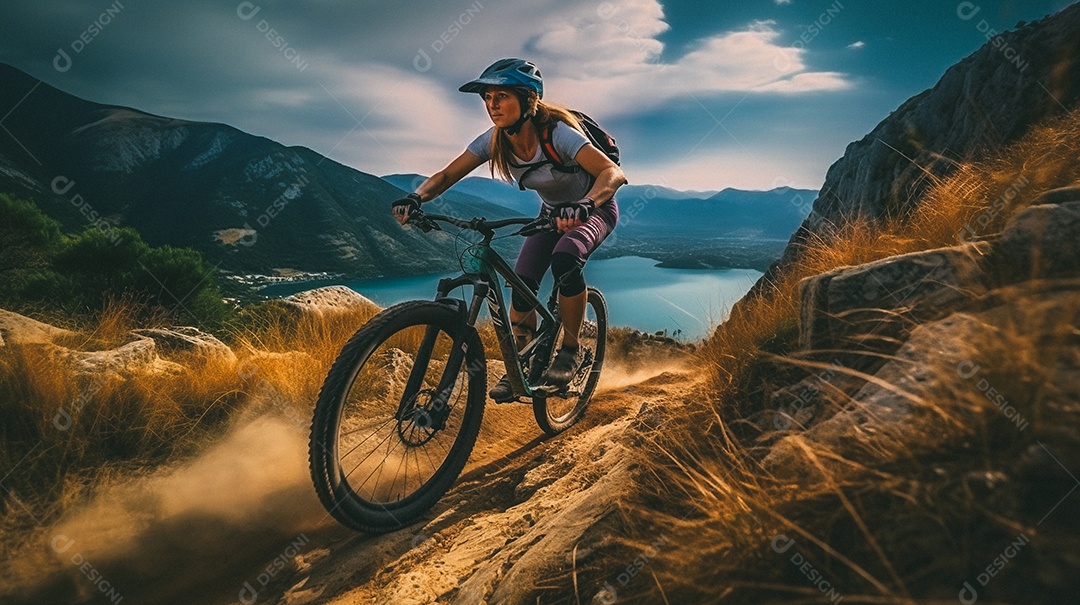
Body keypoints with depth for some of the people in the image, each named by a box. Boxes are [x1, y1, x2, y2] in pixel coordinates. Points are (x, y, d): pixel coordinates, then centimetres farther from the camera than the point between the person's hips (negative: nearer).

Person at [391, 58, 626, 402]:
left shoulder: (557, 133, -32)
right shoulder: (495, 141, -16)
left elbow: (614, 173, -44)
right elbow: (447, 175, -15)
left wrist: (584, 204, -63)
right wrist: (416, 197, -36)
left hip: (595, 209, -5)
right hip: (552, 212, 5)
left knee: (565, 260, -35)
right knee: (522, 285, -12)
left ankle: (570, 350, -14)